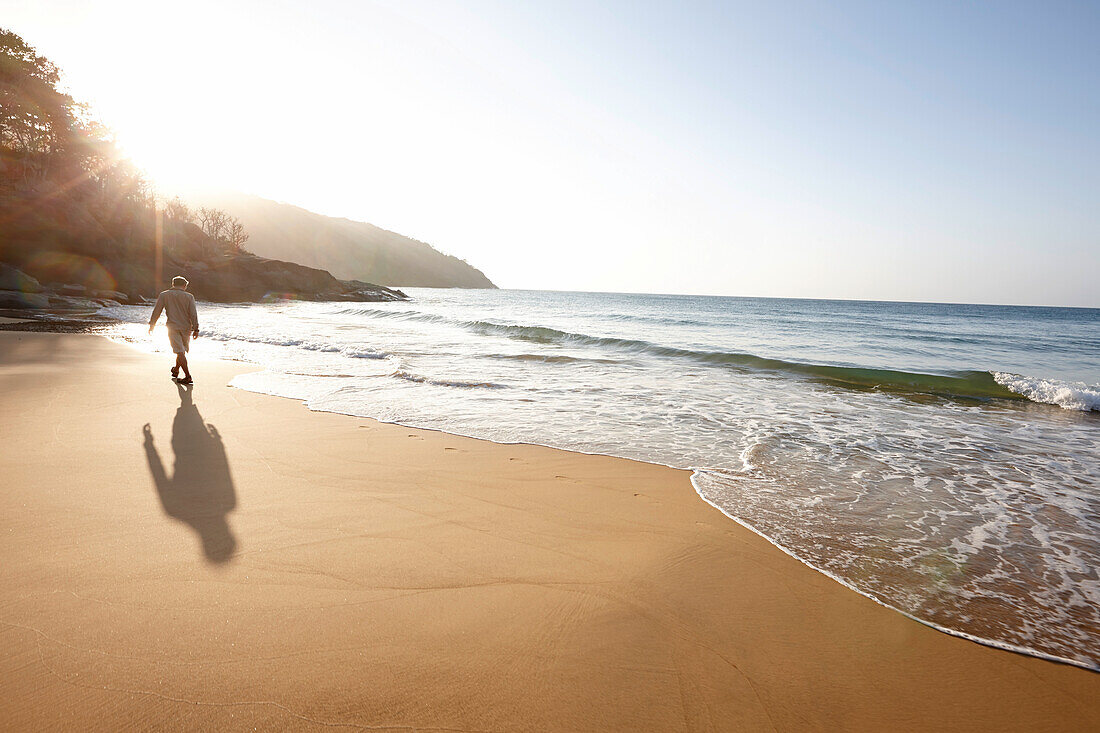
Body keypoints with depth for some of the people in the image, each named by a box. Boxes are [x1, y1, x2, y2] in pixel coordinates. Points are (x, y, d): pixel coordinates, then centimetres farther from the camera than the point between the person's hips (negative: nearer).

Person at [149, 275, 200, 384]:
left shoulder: (164, 295, 2)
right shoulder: (189, 297, 1)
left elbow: (157, 311, 3)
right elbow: (193, 314, -4)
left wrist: (152, 325, 13)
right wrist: (196, 329, -3)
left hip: (173, 327, -2)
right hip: (186, 328, 2)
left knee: (180, 352, -7)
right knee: (182, 350, 19)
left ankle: (188, 377, -12)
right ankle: (176, 371, 36)